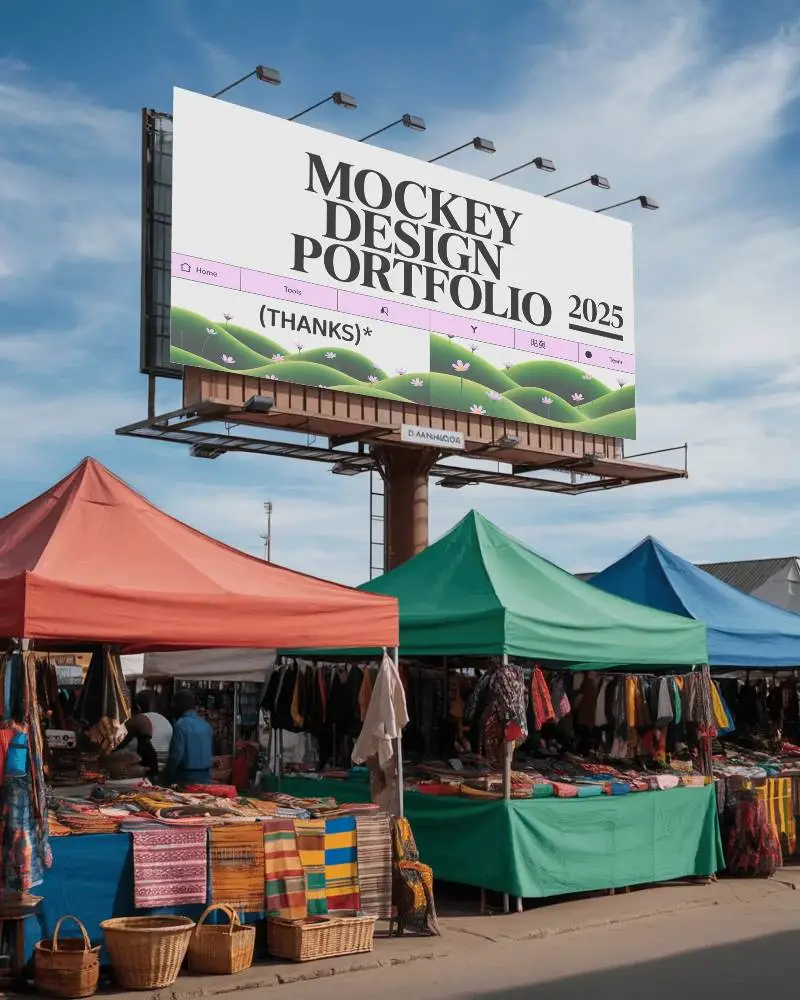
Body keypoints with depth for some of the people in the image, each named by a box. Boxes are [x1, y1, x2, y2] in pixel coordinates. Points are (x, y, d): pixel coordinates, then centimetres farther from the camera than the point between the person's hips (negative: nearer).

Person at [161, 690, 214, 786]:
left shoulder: (181, 725, -12)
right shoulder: (206, 725, 10)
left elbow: (176, 755, -16)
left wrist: (166, 778, -6)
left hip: (186, 778, -7)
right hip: (205, 778, 7)